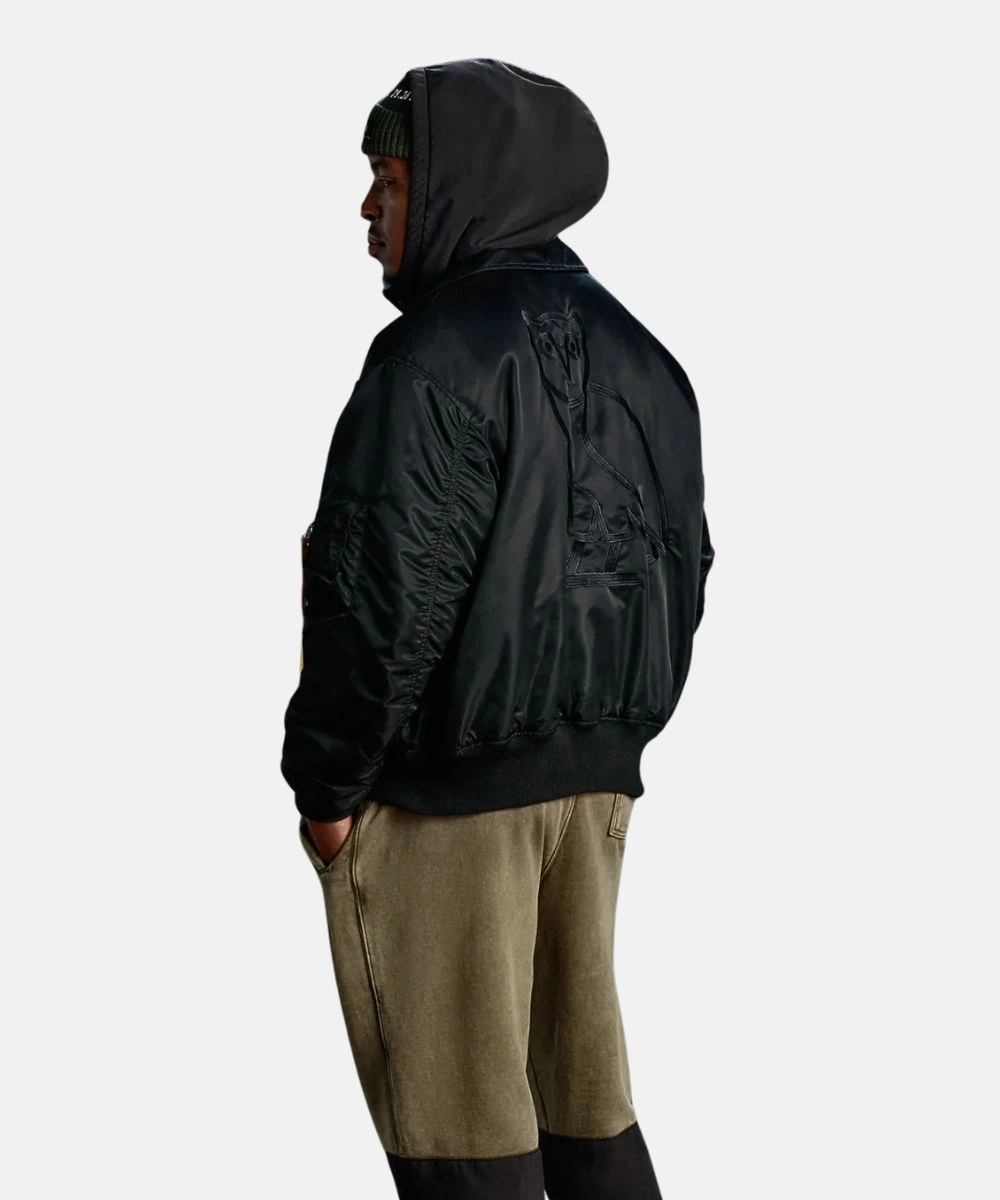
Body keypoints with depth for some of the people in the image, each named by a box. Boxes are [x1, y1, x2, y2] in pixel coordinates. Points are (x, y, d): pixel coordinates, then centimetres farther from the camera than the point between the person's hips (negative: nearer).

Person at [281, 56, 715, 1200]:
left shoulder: (435, 356, -16)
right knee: (585, 1092, 17)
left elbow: (390, 591, -19)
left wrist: (329, 780, -9)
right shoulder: (633, 353, 10)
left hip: (444, 783, -8)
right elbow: (683, 558, 14)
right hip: (596, 775, 8)